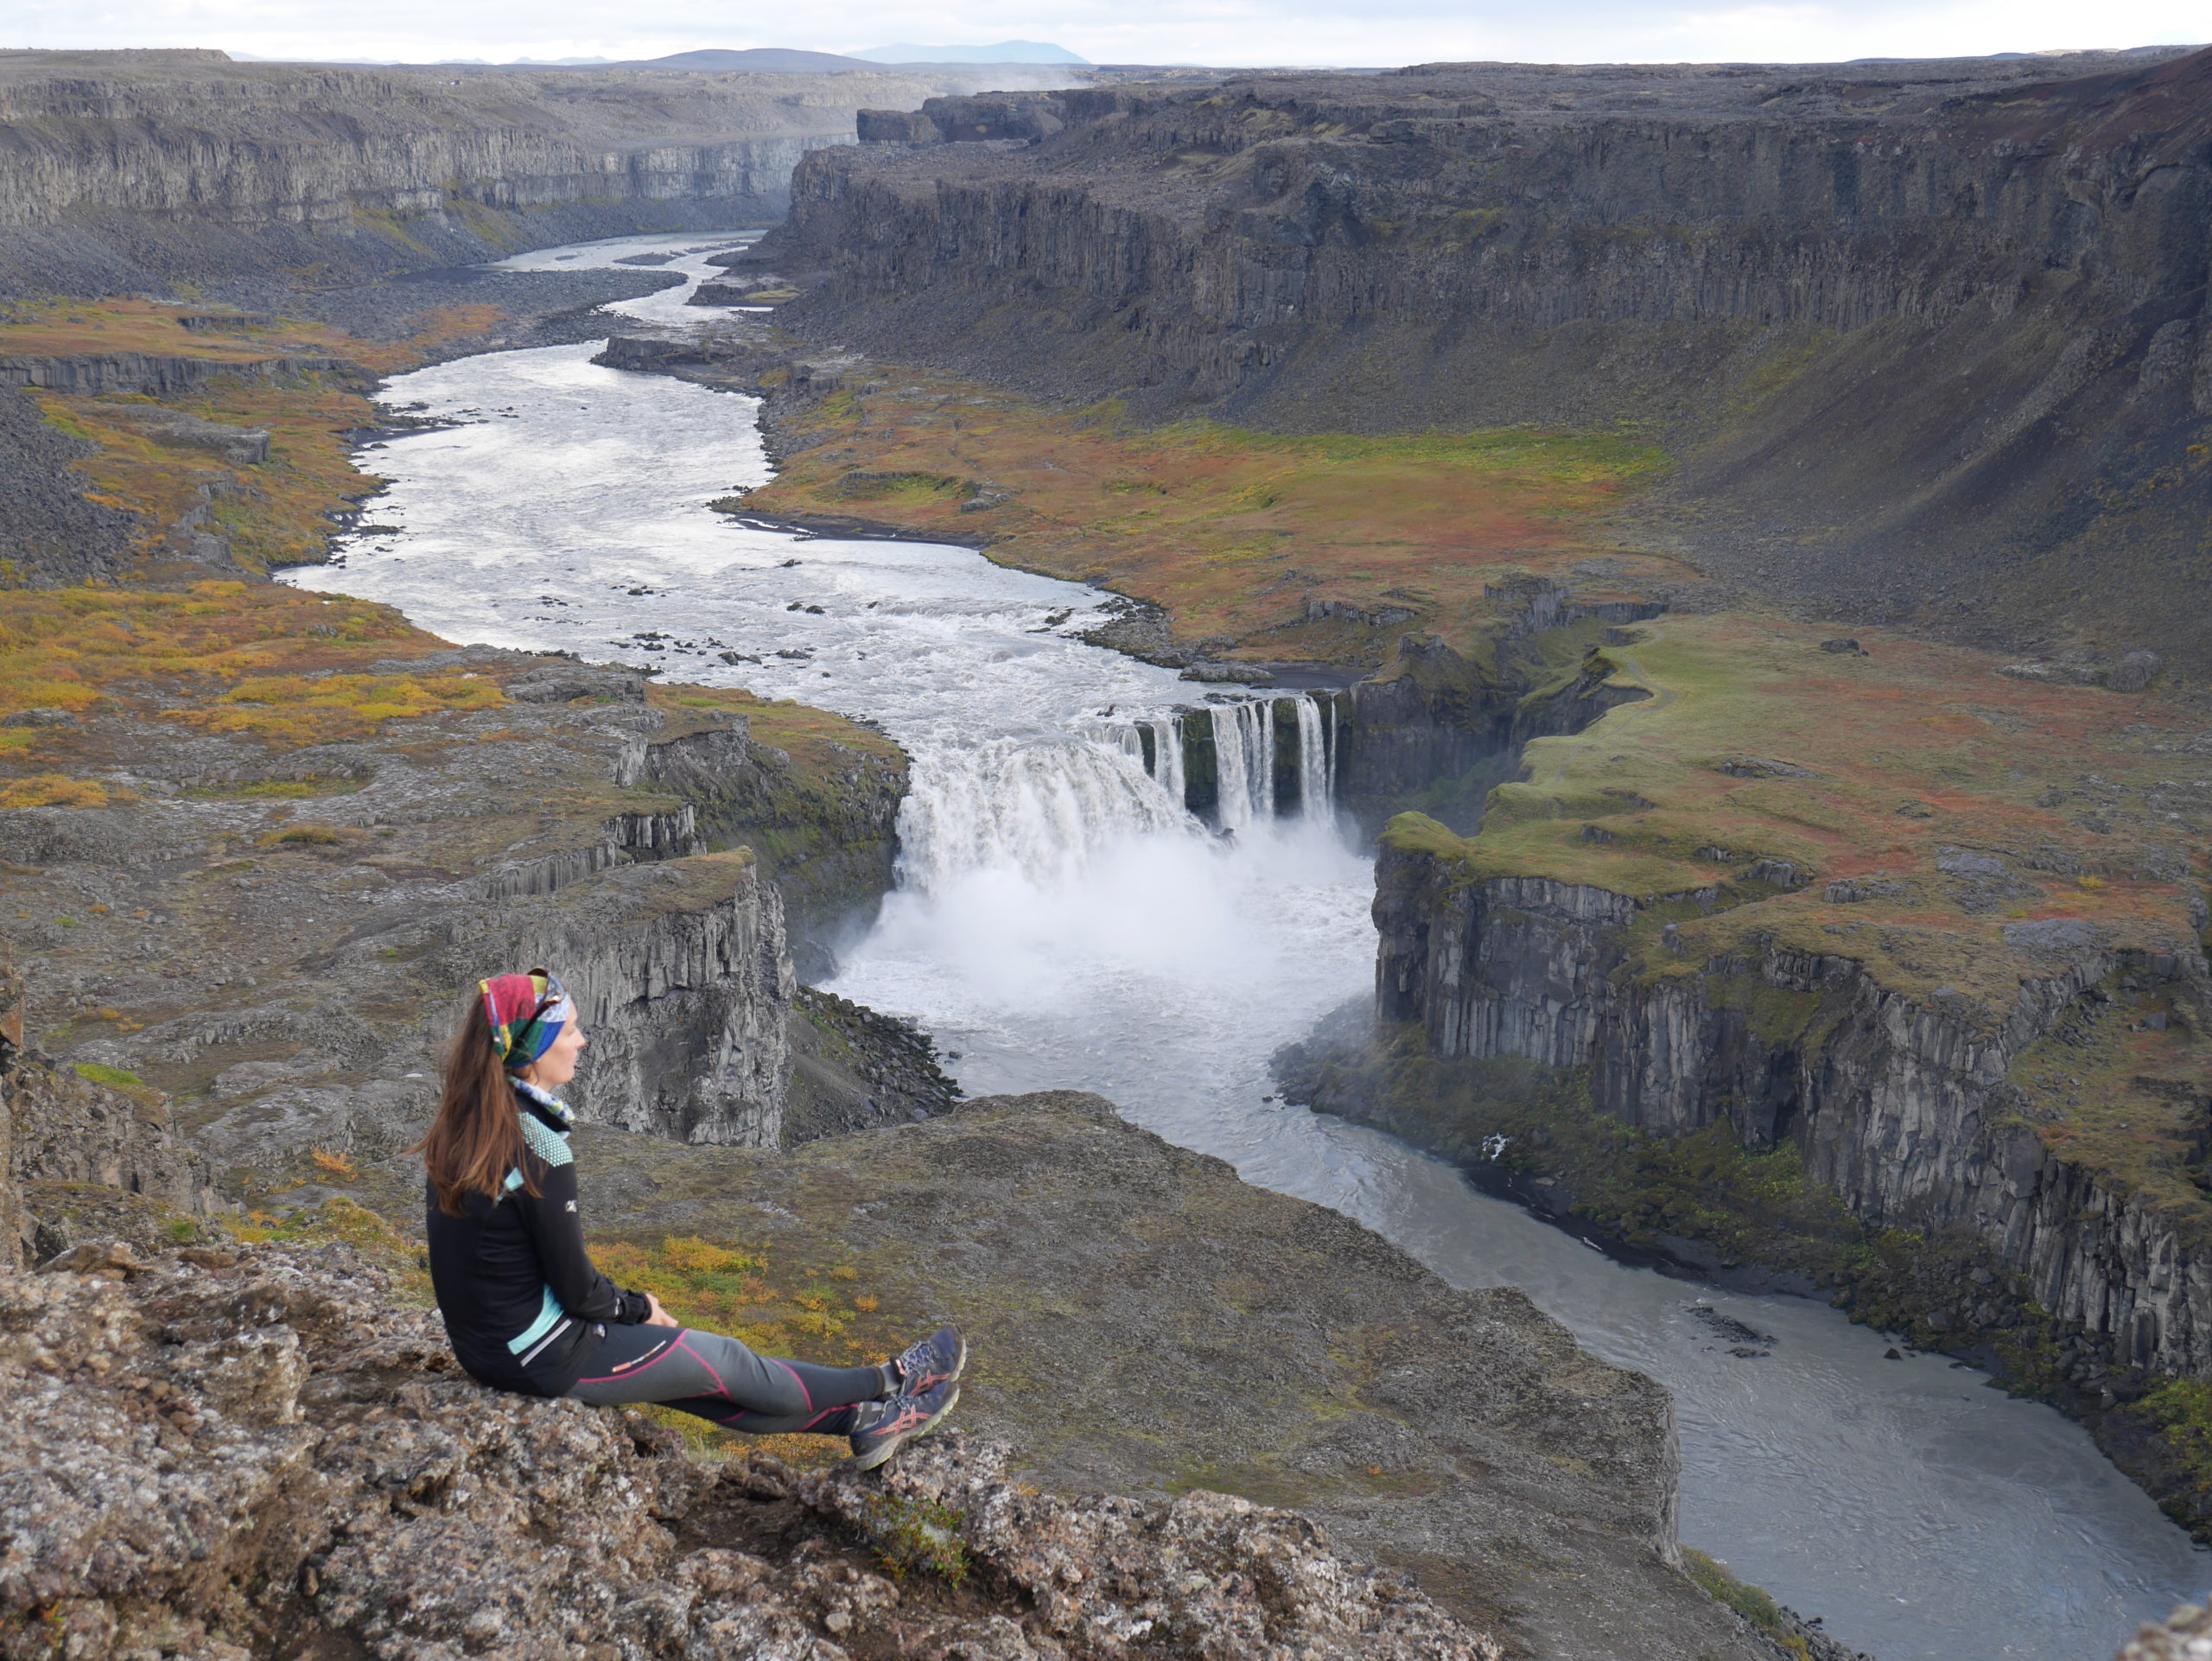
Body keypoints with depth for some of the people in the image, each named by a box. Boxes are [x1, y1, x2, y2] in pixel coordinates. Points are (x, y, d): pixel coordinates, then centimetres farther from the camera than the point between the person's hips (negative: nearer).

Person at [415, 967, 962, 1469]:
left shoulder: (461, 1128, 1)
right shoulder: (536, 1144, -26)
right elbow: (576, 1288, -21)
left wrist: (620, 1305, 11)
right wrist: (638, 1308, -1)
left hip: (483, 1343, 8)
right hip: (545, 1357, -8)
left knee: (712, 1367, 16)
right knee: (726, 1363, 9)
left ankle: (862, 1419, 25)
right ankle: (889, 1386, 26)